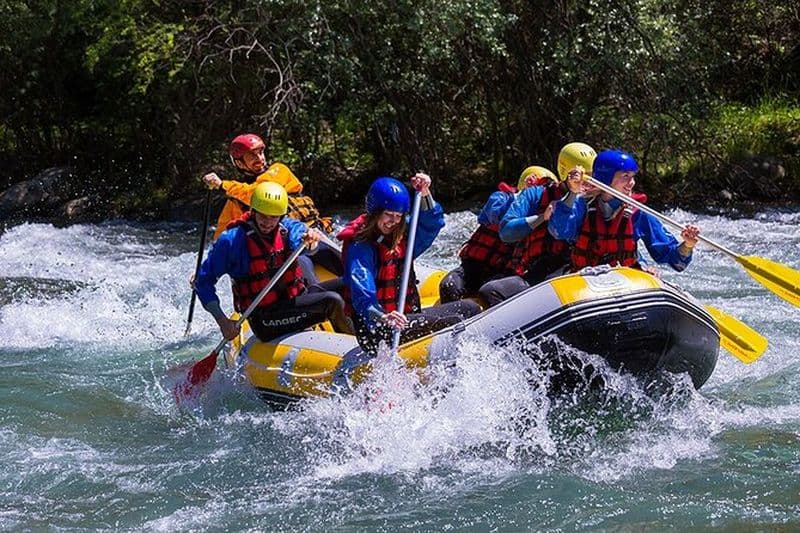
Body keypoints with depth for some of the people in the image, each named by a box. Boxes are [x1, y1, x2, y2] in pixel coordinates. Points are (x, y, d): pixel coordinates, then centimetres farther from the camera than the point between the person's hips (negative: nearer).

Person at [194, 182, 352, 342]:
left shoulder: (286, 227, 1)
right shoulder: (231, 240, -13)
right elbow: (203, 282, -9)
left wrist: (311, 237, -47)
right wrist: (223, 321, -19)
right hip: (265, 320, -6)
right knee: (332, 302, -21)